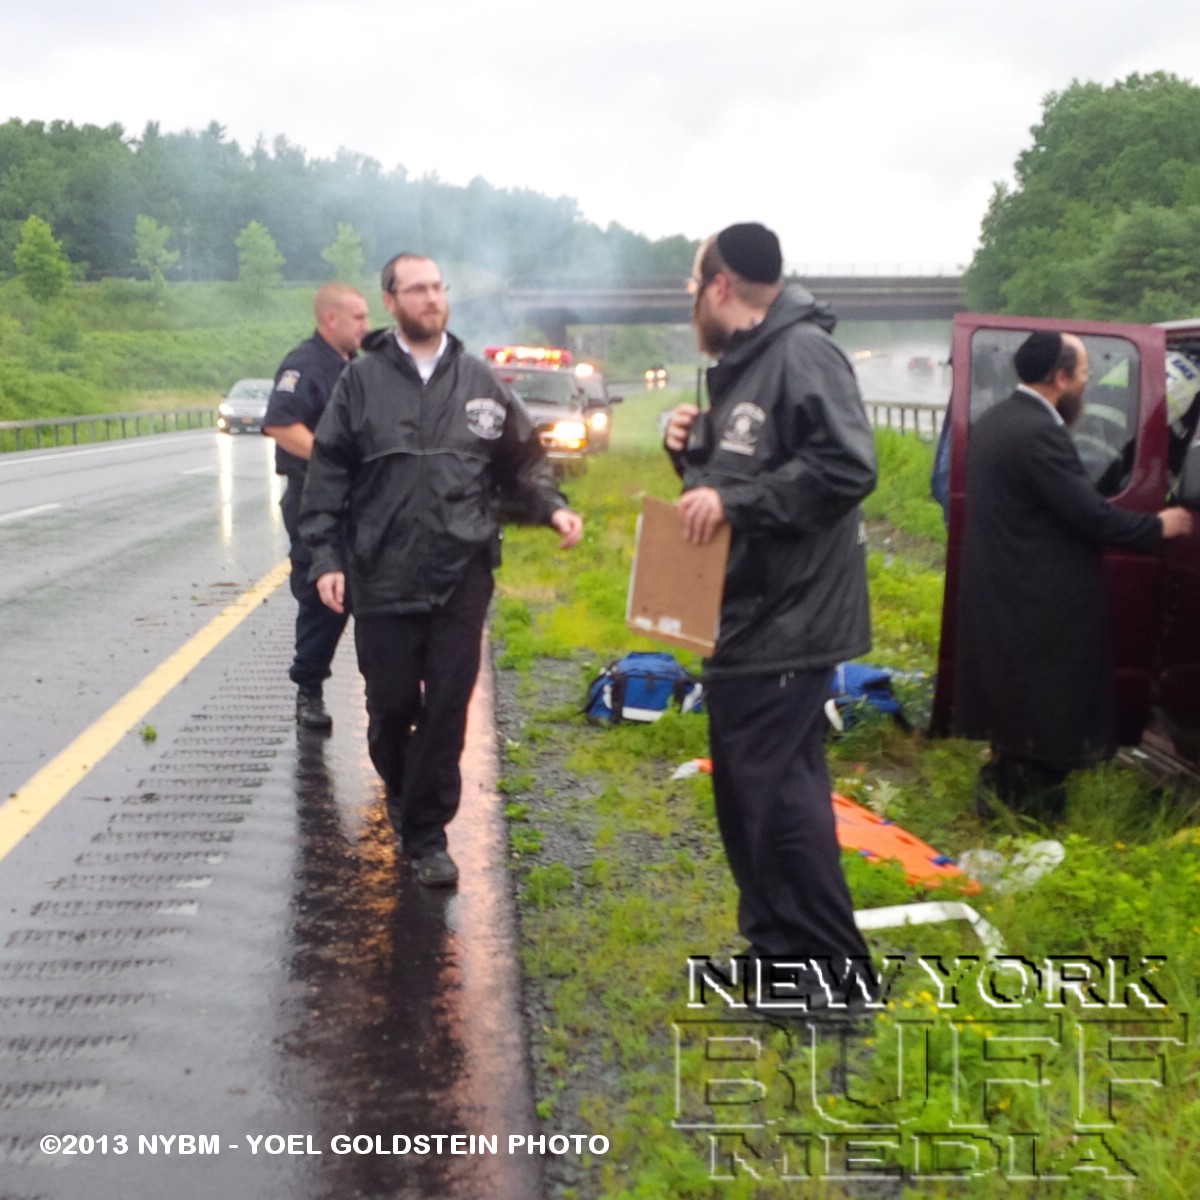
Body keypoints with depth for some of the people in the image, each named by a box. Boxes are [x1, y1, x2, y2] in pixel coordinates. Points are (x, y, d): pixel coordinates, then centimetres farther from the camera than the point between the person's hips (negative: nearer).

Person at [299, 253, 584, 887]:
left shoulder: (479, 381, 7)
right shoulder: (362, 380, 2)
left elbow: (522, 462, 14)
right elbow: (329, 474, 2)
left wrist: (552, 508, -3)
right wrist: (325, 557, -4)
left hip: (462, 575, 1)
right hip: (383, 577, -1)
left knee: (447, 707, 0)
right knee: (391, 704, 9)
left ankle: (426, 833, 13)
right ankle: (402, 793, 38)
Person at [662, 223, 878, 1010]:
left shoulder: (803, 352, -14)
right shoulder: (738, 368, 16)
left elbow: (848, 467, -26)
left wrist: (733, 500, -25)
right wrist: (693, 451, 4)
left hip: (790, 620, -10)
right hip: (740, 617, 10)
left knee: (779, 788, -7)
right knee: (744, 788, 15)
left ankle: (836, 966, 6)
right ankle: (777, 945, 28)